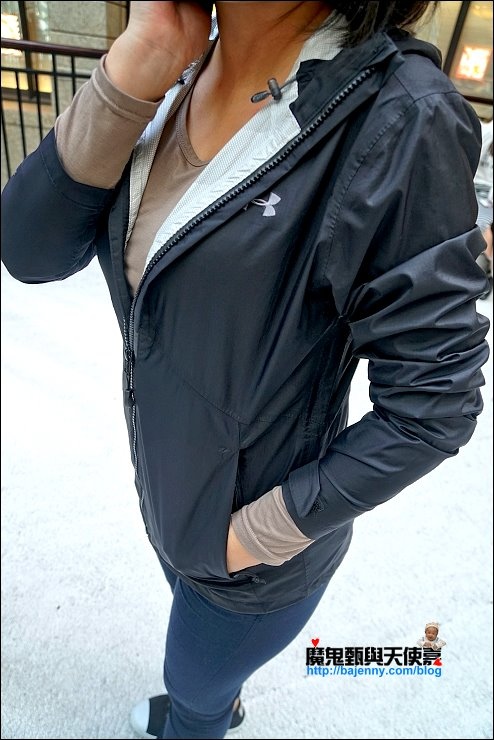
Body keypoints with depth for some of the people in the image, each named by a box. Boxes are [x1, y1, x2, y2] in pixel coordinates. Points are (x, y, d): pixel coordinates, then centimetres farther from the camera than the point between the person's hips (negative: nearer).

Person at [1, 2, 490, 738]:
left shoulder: (397, 121, -27)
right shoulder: (179, 75, -7)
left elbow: (431, 405, -23)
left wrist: (256, 535, -17)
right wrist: (137, 66, -24)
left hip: (257, 549, -5)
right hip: (169, 488, 6)